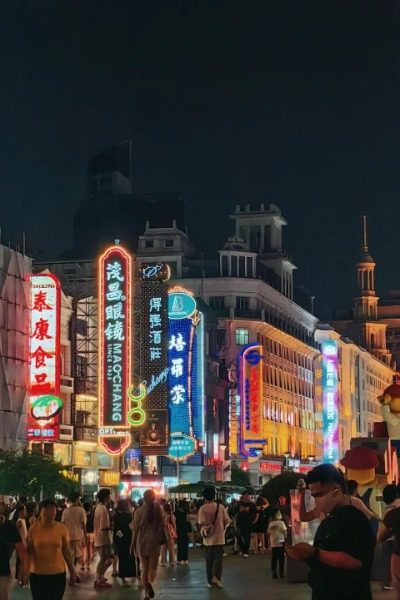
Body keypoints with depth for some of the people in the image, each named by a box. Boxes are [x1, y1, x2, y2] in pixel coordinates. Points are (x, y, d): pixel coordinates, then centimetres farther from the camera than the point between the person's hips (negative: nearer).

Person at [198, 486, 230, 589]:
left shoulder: (202, 508, -10)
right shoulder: (220, 507, -6)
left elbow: (201, 523, -13)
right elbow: (227, 521, 0)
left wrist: (203, 530, 5)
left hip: (208, 538, 1)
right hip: (219, 537, 0)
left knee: (209, 559, 11)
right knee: (218, 557, 4)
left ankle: (210, 581, 12)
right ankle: (216, 577, -15)